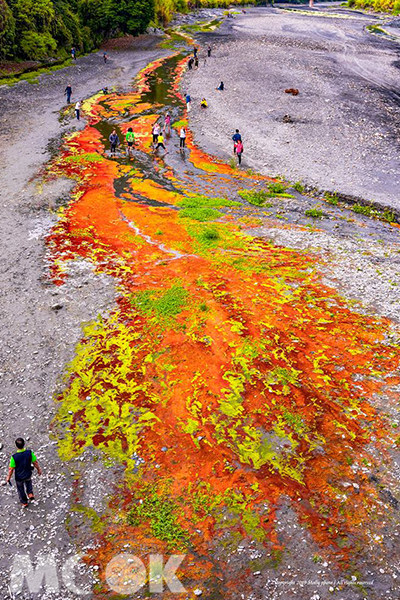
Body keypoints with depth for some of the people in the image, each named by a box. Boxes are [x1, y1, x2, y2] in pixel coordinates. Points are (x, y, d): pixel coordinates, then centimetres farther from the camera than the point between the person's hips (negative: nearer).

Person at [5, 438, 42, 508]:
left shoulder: (14, 457, -33)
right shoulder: (30, 453, -28)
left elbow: (11, 469, -19)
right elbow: (35, 462, -13)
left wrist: (8, 477, 0)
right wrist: (39, 469, 7)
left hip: (19, 477, -2)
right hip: (28, 474, 2)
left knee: (20, 489, 27)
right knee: (28, 482, 38)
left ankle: (24, 503, 47)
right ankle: (30, 494, 26)